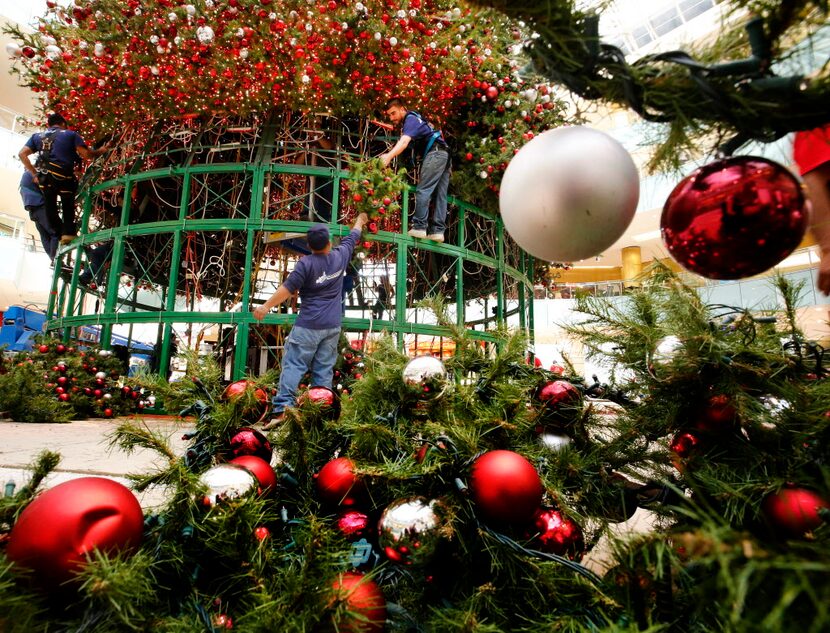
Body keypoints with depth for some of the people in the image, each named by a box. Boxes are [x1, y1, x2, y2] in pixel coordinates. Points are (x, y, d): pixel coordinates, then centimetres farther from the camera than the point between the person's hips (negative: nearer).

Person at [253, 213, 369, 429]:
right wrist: (360, 221, 40)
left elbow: (287, 288, -10)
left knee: (293, 365, -3)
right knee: (324, 370, 7)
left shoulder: (306, 263, -9)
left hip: (308, 326, -4)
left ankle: (282, 409, -10)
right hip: (332, 326, 5)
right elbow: (352, 237, 22)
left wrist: (265, 307, -3)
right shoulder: (340, 256, 4)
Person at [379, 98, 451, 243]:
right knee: (440, 194, 2)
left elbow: (404, 142, -27)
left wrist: (389, 156, -40)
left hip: (435, 153, -10)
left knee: (423, 190, -13)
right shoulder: (409, 121, 23)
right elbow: (402, 143, 18)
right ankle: (438, 230, 1)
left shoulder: (410, 119, -9)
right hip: (443, 154, 10)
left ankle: (419, 227, -17)